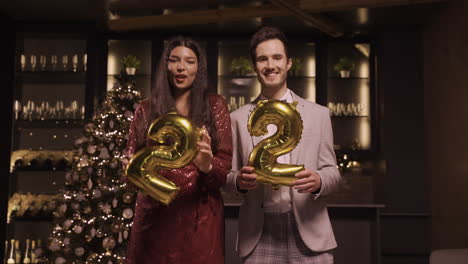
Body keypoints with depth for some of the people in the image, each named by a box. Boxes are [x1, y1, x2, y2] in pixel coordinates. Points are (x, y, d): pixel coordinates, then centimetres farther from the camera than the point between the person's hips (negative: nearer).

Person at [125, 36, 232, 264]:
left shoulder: (215, 106, 4)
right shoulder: (146, 109, 8)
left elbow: (226, 165, 0)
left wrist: (207, 165, -22)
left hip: (199, 215, -1)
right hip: (154, 213, 1)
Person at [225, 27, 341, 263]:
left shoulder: (318, 114, 7)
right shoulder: (238, 118, 7)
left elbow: (332, 171, 7)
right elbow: (228, 177, 8)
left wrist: (318, 181, -15)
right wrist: (239, 180, -15)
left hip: (308, 231, 0)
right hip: (258, 235, 0)